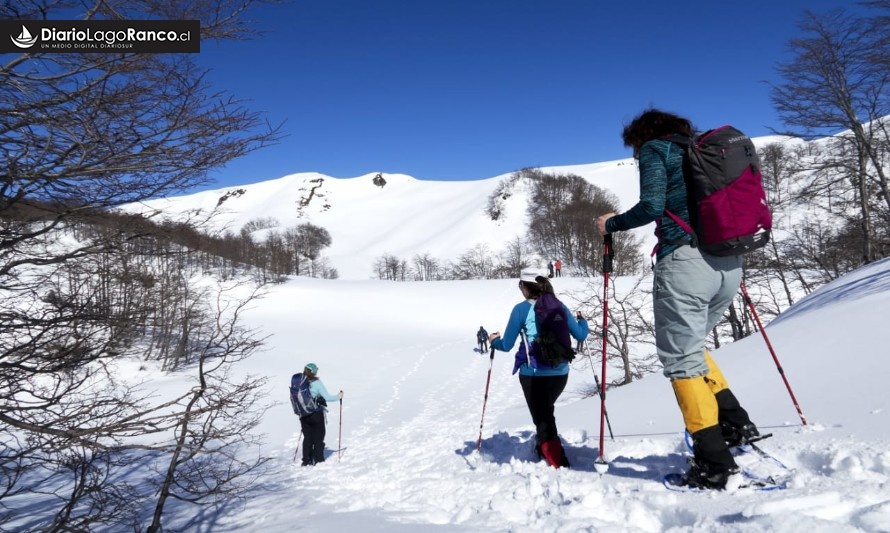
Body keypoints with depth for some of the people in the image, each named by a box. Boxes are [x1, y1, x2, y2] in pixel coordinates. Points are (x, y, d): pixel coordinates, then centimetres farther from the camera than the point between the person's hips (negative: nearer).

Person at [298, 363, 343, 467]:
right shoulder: (316, 383, -15)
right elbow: (327, 397, -15)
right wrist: (339, 396, 0)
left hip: (303, 415, 4)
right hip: (316, 414, -4)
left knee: (307, 437, 15)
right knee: (318, 437, 11)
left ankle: (306, 460, 16)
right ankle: (318, 460, 13)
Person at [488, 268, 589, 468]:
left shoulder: (521, 309, -6)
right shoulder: (559, 306, 4)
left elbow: (507, 345, -4)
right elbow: (580, 335, 9)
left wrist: (493, 340, 18)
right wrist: (583, 323, 31)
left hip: (533, 374, -5)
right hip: (560, 373, 5)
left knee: (543, 419, 2)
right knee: (545, 412, 29)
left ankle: (559, 464, -6)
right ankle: (543, 449, 42)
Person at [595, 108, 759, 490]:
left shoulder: (654, 149, 5)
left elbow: (652, 205, -10)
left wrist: (611, 224, 5)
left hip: (685, 260, -8)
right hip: (729, 265, 8)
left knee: (681, 357, -1)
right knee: (690, 346, 25)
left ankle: (714, 464, -2)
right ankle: (734, 421, 18)